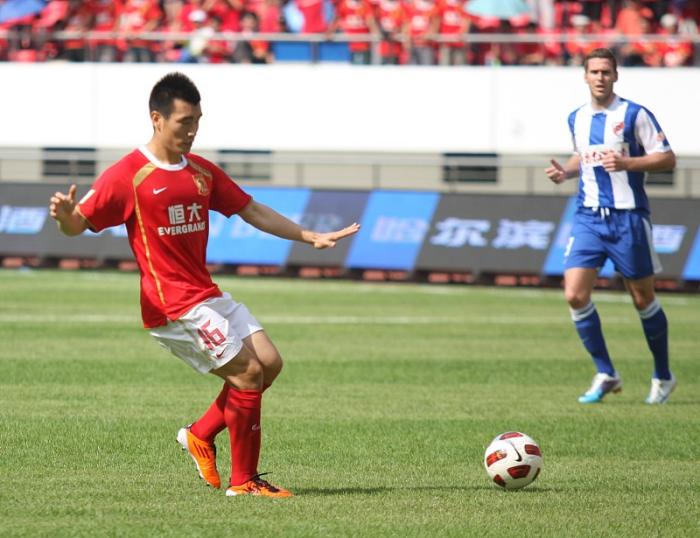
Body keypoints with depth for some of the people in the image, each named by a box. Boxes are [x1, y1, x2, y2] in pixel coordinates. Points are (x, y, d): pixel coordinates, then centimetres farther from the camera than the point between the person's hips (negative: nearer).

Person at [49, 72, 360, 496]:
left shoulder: (202, 172, 13)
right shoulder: (128, 175, -10)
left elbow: (252, 211, 20)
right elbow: (78, 224, -11)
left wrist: (311, 237, 18)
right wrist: (64, 215, -35)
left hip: (208, 295, 8)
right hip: (174, 305, -8)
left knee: (269, 363, 3)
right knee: (248, 372, -12)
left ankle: (201, 435, 17)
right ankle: (243, 481, -4)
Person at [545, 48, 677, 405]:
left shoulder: (635, 115, -7)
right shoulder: (576, 119, 10)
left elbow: (667, 159, -8)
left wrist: (627, 163, -22)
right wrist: (565, 171, 6)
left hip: (628, 218, -4)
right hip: (588, 218, 4)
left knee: (643, 299, 4)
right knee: (575, 294, -10)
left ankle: (663, 376, 22)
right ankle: (605, 375, 2)